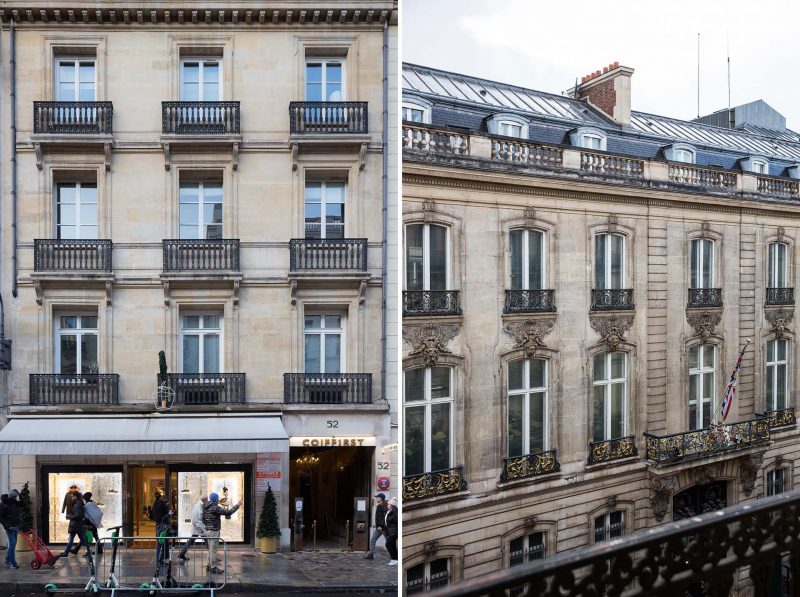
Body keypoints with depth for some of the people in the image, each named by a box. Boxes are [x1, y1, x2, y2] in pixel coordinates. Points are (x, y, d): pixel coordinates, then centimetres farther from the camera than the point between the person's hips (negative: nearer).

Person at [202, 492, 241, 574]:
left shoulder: (206, 508, 9)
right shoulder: (215, 508, -18)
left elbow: (203, 519, 16)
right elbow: (228, 512, -19)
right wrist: (238, 505, -10)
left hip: (207, 530, 9)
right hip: (214, 531, -9)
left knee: (210, 549, 18)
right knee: (213, 550, -3)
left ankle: (209, 565, 25)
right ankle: (213, 568, 2)